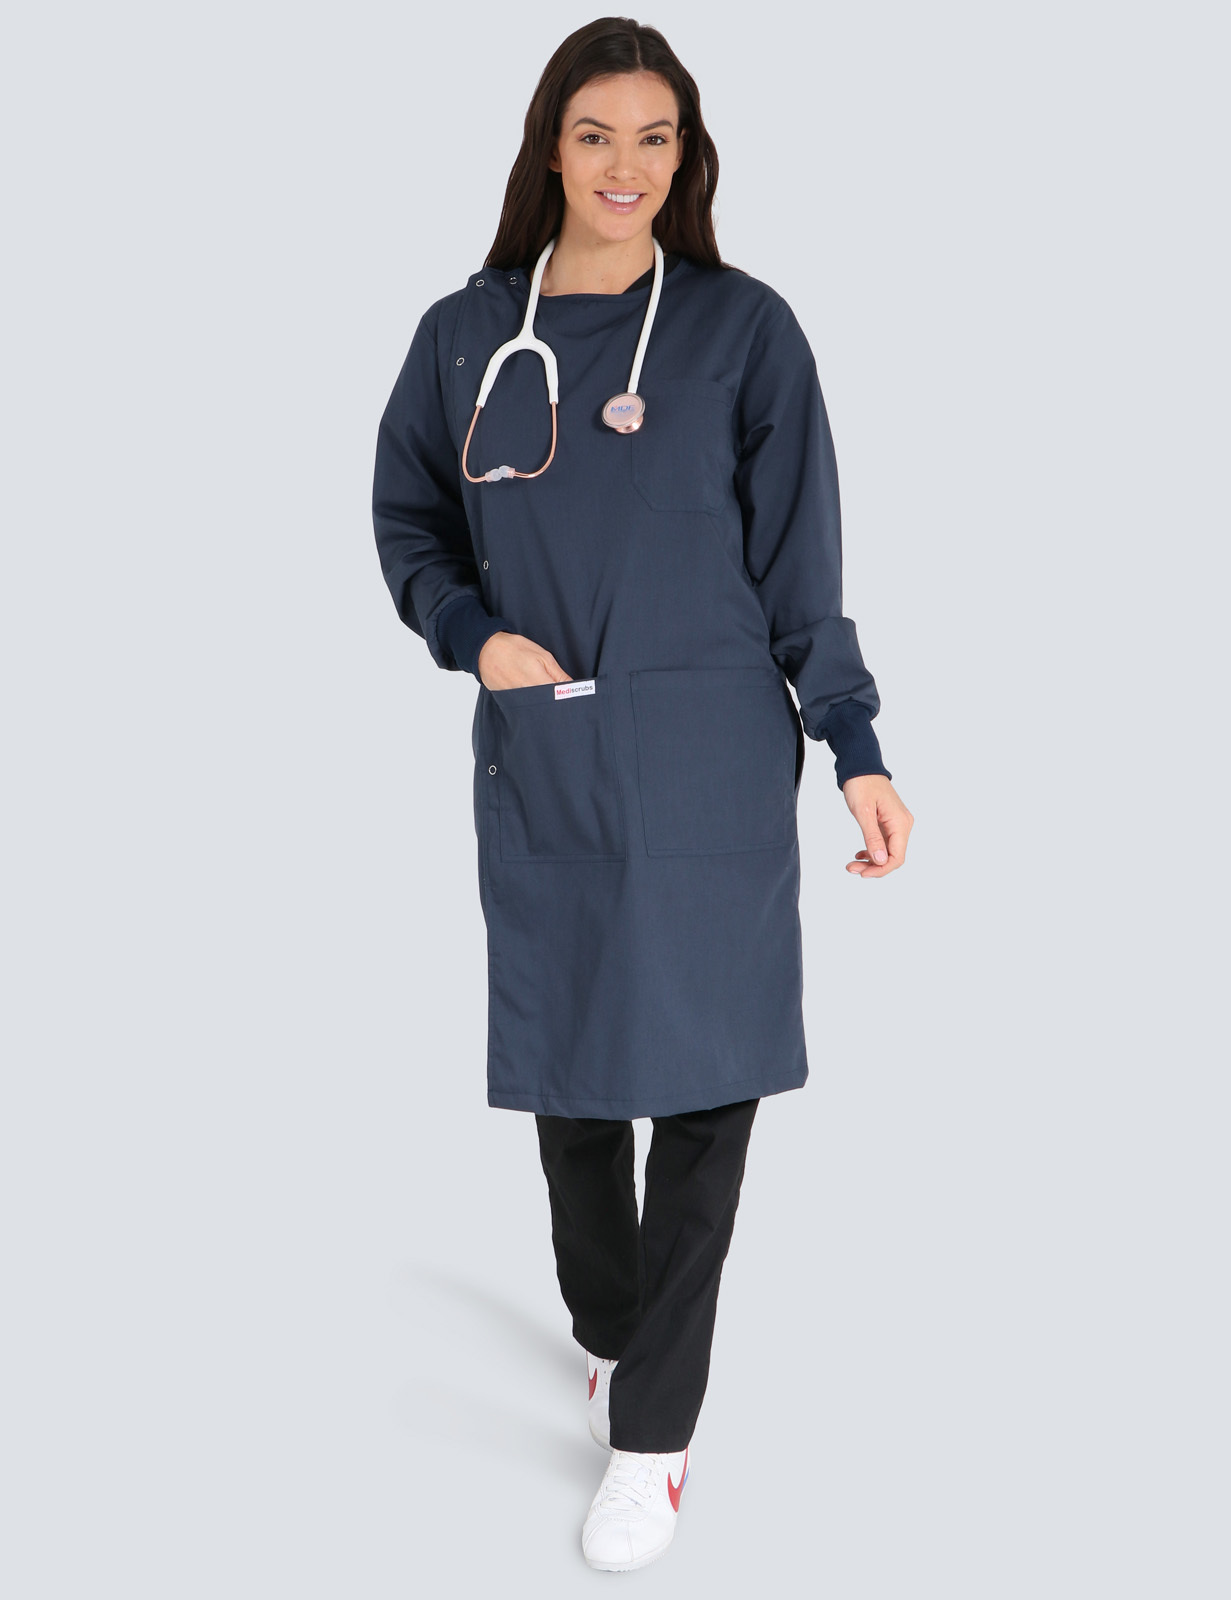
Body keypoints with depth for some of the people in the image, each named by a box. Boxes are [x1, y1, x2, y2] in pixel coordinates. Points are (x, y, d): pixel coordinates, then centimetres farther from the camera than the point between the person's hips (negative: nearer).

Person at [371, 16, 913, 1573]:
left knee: (702, 1075, 0)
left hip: (709, 762, -2)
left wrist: (857, 749, -4)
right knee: (565, 1067, 11)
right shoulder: (466, 335, 4)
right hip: (537, 761, 2)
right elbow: (408, 523, 14)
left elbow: (800, 564, 0)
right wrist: (475, 635, -5)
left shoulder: (743, 330, -1)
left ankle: (652, 1433, 11)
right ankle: (608, 1332, 36)